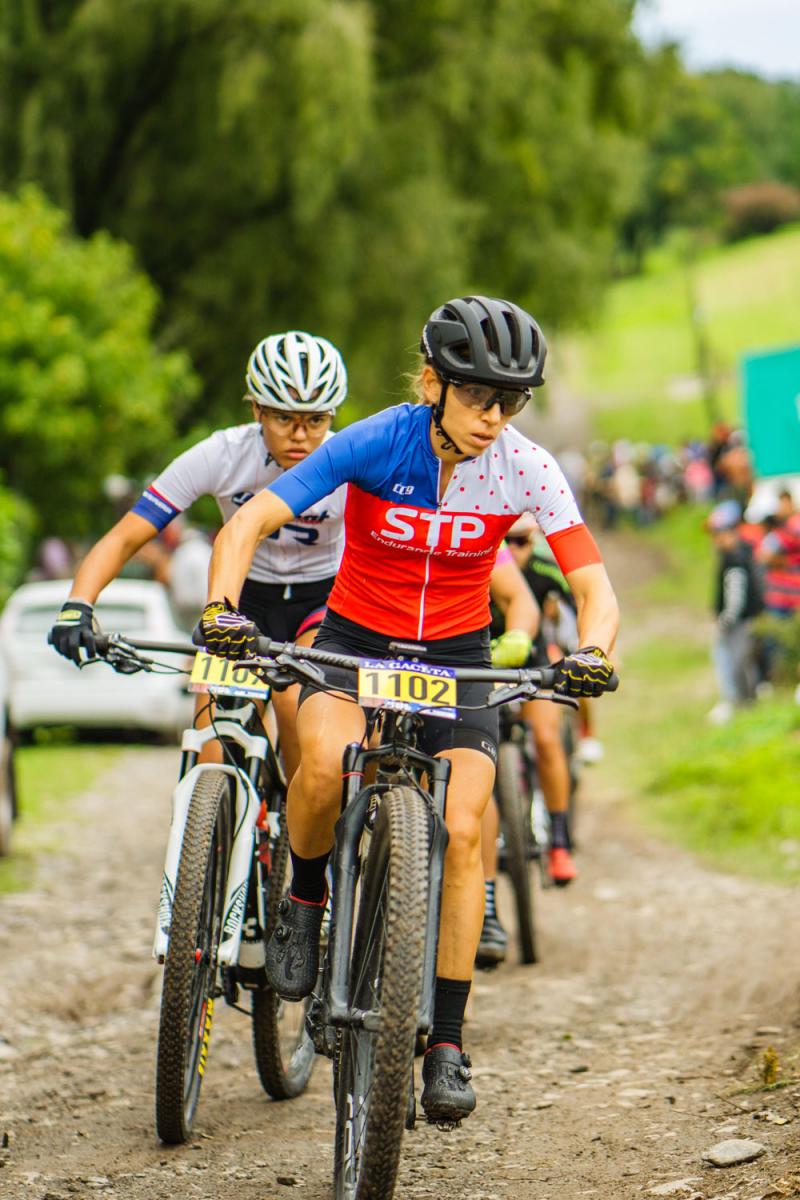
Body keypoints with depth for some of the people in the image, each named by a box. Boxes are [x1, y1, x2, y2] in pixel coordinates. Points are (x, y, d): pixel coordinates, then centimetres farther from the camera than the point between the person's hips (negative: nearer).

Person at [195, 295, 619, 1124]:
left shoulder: (526, 471, -15)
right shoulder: (374, 445, -20)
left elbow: (594, 587, -16)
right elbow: (248, 523, -25)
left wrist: (592, 652, -38)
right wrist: (220, 606, -44)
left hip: (456, 658, 1)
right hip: (354, 641, -1)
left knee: (462, 831, -17)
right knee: (325, 760, -33)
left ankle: (447, 1043, -6)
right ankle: (304, 899, -2)